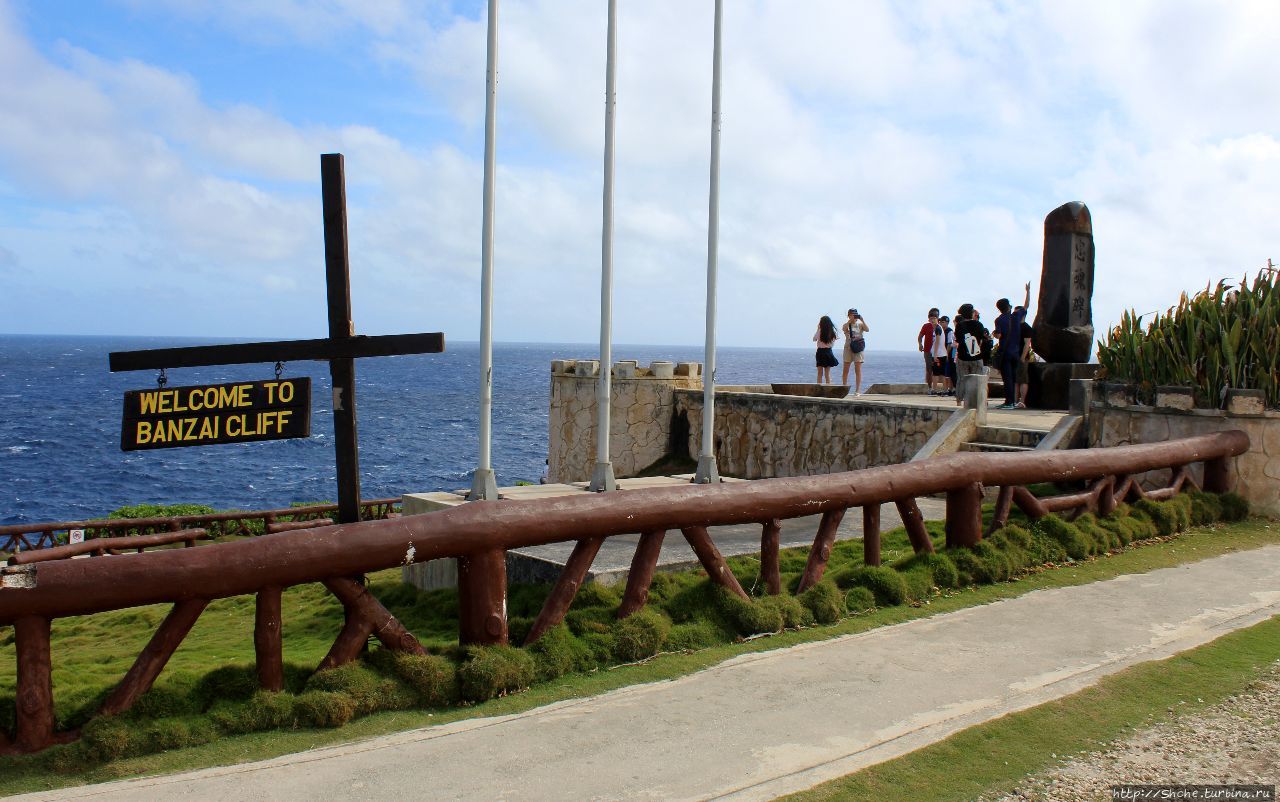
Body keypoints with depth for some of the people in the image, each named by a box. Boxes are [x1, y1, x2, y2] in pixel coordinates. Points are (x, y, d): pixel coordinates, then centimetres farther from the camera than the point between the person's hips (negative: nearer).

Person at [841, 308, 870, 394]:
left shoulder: (860, 324, 6)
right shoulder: (846, 325, 7)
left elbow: (867, 329, -11)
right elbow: (844, 328, -15)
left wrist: (862, 320, -19)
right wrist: (850, 320, -21)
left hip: (858, 348, -1)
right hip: (848, 348, 1)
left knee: (858, 370, -5)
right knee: (845, 370, 2)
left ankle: (858, 390, -5)